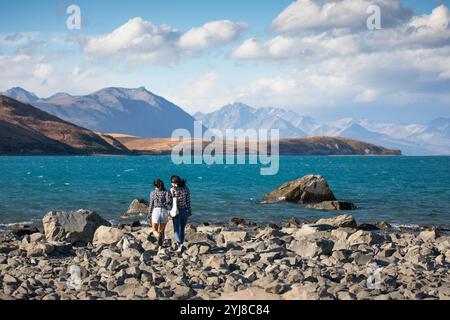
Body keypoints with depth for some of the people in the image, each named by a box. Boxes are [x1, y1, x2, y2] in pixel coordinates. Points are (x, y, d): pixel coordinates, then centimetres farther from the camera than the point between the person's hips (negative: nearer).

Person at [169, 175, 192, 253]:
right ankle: (181, 245, 19)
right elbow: (188, 201, 0)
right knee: (182, 229, 17)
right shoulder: (186, 189, -2)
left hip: (177, 211, -3)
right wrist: (190, 212, 7)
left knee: (176, 230, 6)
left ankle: (180, 244, -16)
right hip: (185, 211, 4)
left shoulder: (172, 190, -12)